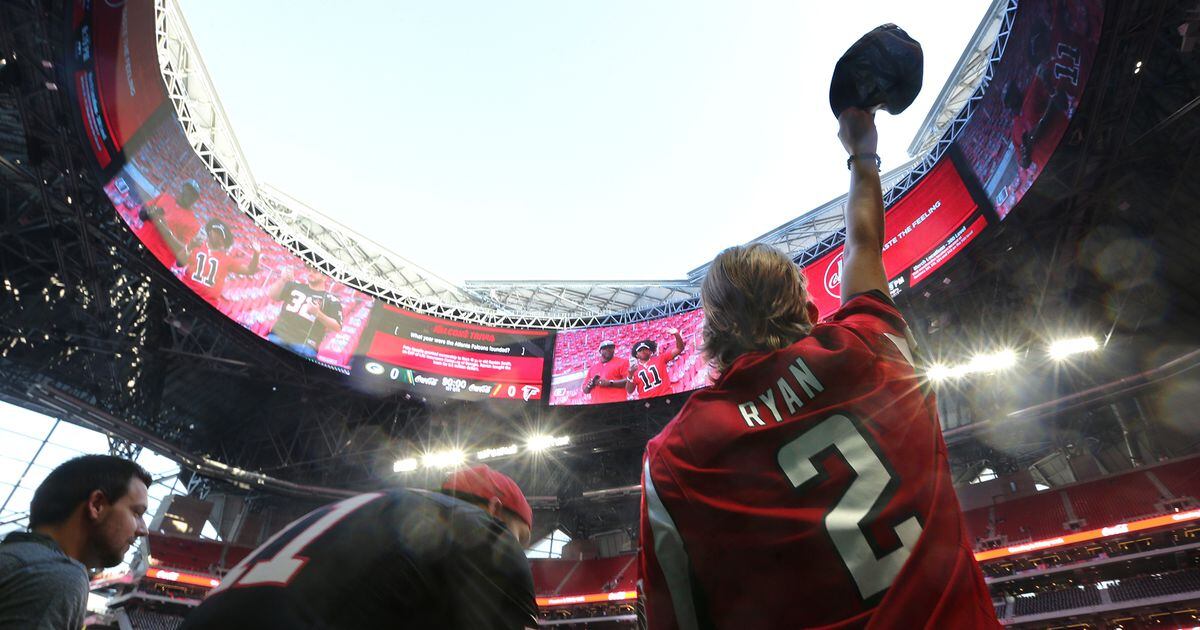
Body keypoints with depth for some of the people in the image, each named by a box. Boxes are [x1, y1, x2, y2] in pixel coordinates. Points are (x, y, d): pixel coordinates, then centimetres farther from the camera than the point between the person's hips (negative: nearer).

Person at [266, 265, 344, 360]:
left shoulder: (331, 300, 4)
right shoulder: (295, 286, 18)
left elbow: (337, 327, -3)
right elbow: (272, 295, 9)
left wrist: (318, 313, -16)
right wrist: (282, 280, -7)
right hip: (278, 335, 4)